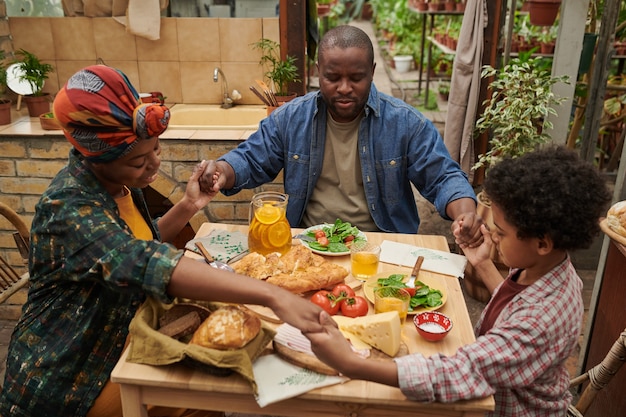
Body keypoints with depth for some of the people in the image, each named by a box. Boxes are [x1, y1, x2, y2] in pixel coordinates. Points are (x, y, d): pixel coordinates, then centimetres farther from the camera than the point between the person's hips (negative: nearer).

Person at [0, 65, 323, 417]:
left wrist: (188, 206, -9)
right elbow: (145, 264, -46)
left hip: (119, 341, 7)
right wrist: (272, 295, -54)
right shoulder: (70, 209, -31)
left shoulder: (120, 183, -4)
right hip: (65, 383, -7)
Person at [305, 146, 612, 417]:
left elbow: (455, 374, -44)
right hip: (500, 391, 8)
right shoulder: (548, 267, -11)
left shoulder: (540, 321, -38)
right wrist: (483, 265, 3)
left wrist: (351, 365, -50)